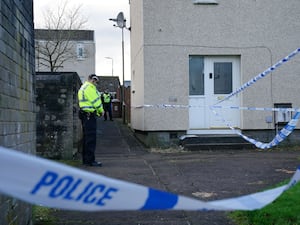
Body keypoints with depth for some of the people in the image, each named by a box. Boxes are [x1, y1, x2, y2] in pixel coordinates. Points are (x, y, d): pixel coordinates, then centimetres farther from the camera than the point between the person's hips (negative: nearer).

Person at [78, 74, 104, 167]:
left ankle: (86, 159, 19)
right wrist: (101, 111, 2)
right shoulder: (90, 87, -12)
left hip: (85, 114, 11)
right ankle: (90, 160, -9)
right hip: (90, 115, -11)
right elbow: (96, 101, -14)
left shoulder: (82, 88, 22)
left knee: (86, 137, 14)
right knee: (91, 138, -9)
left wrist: (97, 112, 14)